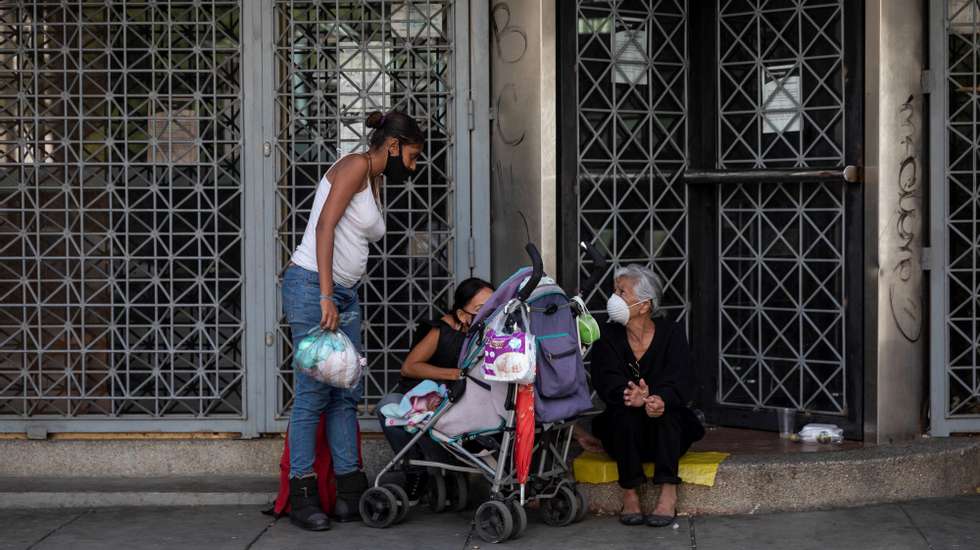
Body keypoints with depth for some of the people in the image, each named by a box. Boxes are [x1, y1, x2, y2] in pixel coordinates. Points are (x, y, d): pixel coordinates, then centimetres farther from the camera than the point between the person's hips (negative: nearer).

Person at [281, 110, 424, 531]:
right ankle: (301, 496, 1)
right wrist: (326, 296, -23)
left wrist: (342, 300, 13)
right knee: (312, 394, -6)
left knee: (347, 394, 8)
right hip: (311, 285, -9)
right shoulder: (355, 165, -7)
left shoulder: (375, 184, 20)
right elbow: (325, 226, -18)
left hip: (345, 294, 9)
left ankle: (350, 494, 13)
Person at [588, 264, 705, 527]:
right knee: (625, 410, -31)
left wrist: (661, 400, -42)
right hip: (624, 435, 1)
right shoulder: (608, 337, 0)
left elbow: (680, 381, -18)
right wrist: (630, 397, -40)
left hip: (666, 430, -1)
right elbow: (606, 381, -16)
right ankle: (629, 494, -26)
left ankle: (668, 494, -32)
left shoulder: (672, 333, -3)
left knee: (665, 408, -31)